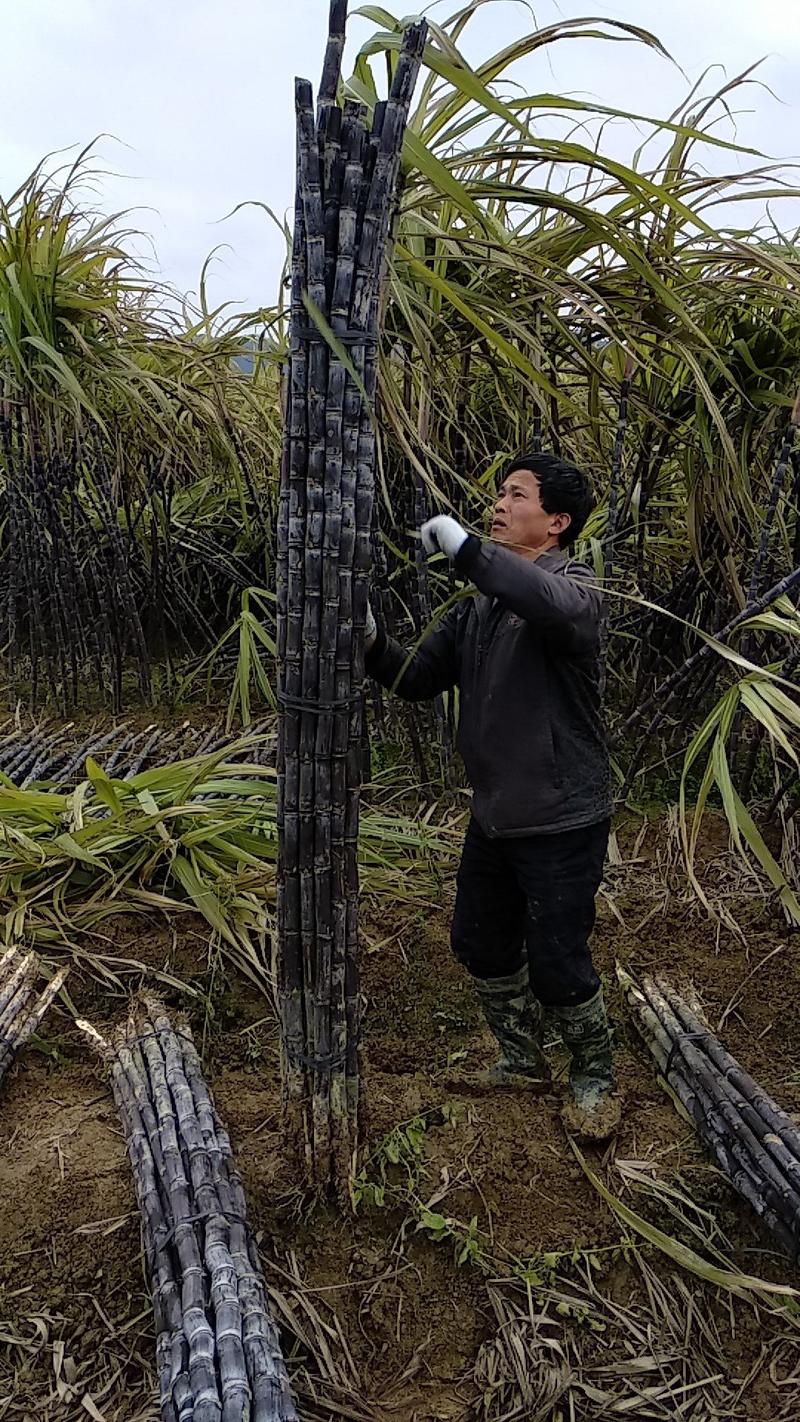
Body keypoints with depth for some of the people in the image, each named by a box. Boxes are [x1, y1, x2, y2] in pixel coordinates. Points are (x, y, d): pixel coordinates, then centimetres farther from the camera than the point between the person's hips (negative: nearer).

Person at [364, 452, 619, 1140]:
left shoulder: (576, 586, -15)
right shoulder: (479, 607, 8)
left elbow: (552, 605, -41)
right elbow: (417, 678, 8)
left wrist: (463, 545, -36)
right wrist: (371, 639, -11)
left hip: (561, 824, -8)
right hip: (493, 818, 8)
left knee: (558, 967, 2)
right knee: (483, 947, 19)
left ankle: (596, 1080, 30)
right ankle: (524, 1064, 42)